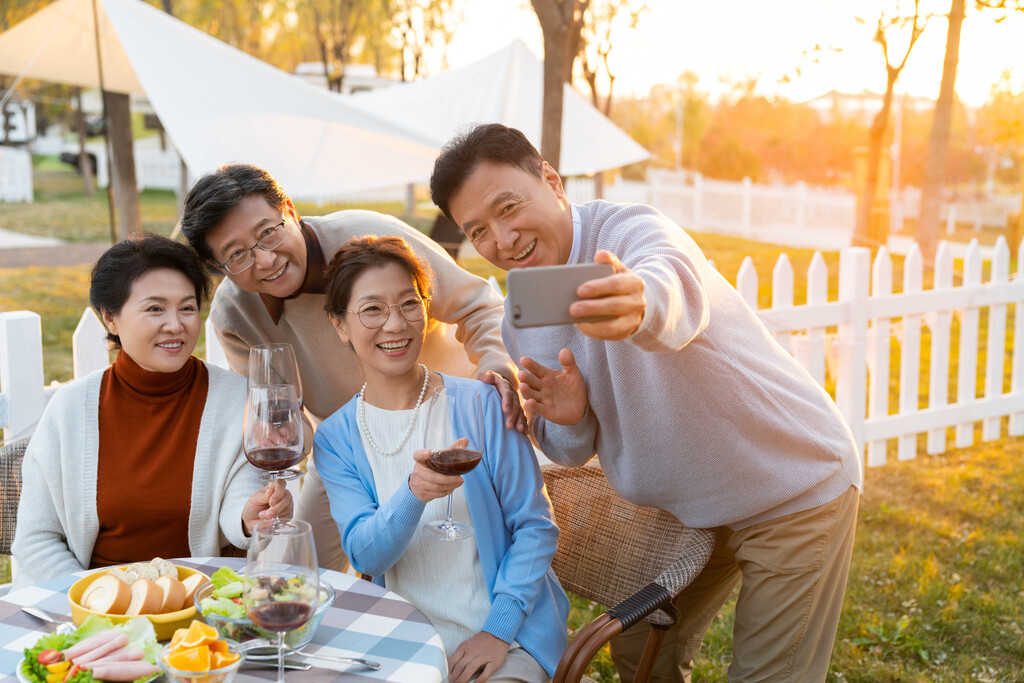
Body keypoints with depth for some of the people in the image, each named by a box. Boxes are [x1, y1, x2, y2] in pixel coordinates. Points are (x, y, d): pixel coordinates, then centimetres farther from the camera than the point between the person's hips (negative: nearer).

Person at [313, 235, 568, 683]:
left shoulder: (480, 404, -6)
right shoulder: (334, 438, 2)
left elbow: (536, 526, -4)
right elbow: (364, 554, -8)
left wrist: (499, 629, -13)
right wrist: (414, 493, -27)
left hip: (507, 636, -2)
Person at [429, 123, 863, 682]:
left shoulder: (632, 229, -25)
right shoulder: (518, 326, -3)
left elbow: (677, 283, -50)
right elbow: (574, 451, 6)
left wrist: (642, 304, -73)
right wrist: (570, 420, -18)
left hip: (799, 489, -6)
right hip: (690, 508, 7)